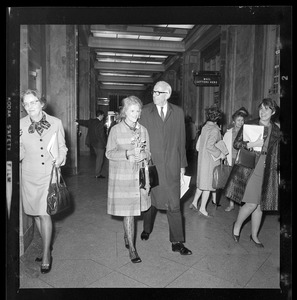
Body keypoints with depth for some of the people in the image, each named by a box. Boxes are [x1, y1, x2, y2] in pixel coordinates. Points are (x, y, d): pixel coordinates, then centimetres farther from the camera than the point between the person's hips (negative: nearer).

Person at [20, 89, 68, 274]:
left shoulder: (56, 123, -3)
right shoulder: (21, 125, -1)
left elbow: (62, 146, 6)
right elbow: (21, 152, 6)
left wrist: (60, 159, -11)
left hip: (49, 174, -3)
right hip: (29, 174, 3)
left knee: (44, 214, -8)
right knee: (36, 214, 13)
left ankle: (46, 255, 7)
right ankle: (48, 246, 34)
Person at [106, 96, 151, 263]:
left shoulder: (143, 130, 6)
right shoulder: (116, 130, -4)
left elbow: (148, 153, 11)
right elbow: (109, 153, -6)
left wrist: (144, 155, -13)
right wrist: (128, 153, -20)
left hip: (140, 176, 4)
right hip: (122, 176, -3)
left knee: (133, 210, 14)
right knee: (128, 212, 0)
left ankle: (127, 236, 40)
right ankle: (131, 248, 12)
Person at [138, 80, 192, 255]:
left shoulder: (178, 112, 5)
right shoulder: (145, 111, 1)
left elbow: (181, 140, 7)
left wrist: (182, 165, 7)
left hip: (171, 166, 0)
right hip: (150, 164, 0)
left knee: (174, 204, 1)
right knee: (150, 200, 14)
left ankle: (177, 242, 13)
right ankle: (147, 230, 40)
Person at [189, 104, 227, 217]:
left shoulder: (205, 127, 5)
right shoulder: (215, 130, -17)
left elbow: (198, 146, 9)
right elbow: (210, 145, -28)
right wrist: (220, 154, -17)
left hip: (202, 158, 7)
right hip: (210, 160, -7)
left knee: (202, 182, 18)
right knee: (208, 183, 2)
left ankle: (194, 202, 21)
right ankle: (202, 209, 9)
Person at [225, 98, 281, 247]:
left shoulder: (276, 131, 9)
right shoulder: (249, 125, 0)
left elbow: (276, 153, 15)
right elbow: (236, 143, -3)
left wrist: (276, 169, 11)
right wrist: (253, 144, -16)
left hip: (266, 172, 4)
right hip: (249, 169, -3)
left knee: (260, 205, 10)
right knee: (252, 203, -10)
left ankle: (254, 235, 29)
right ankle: (237, 225, 18)